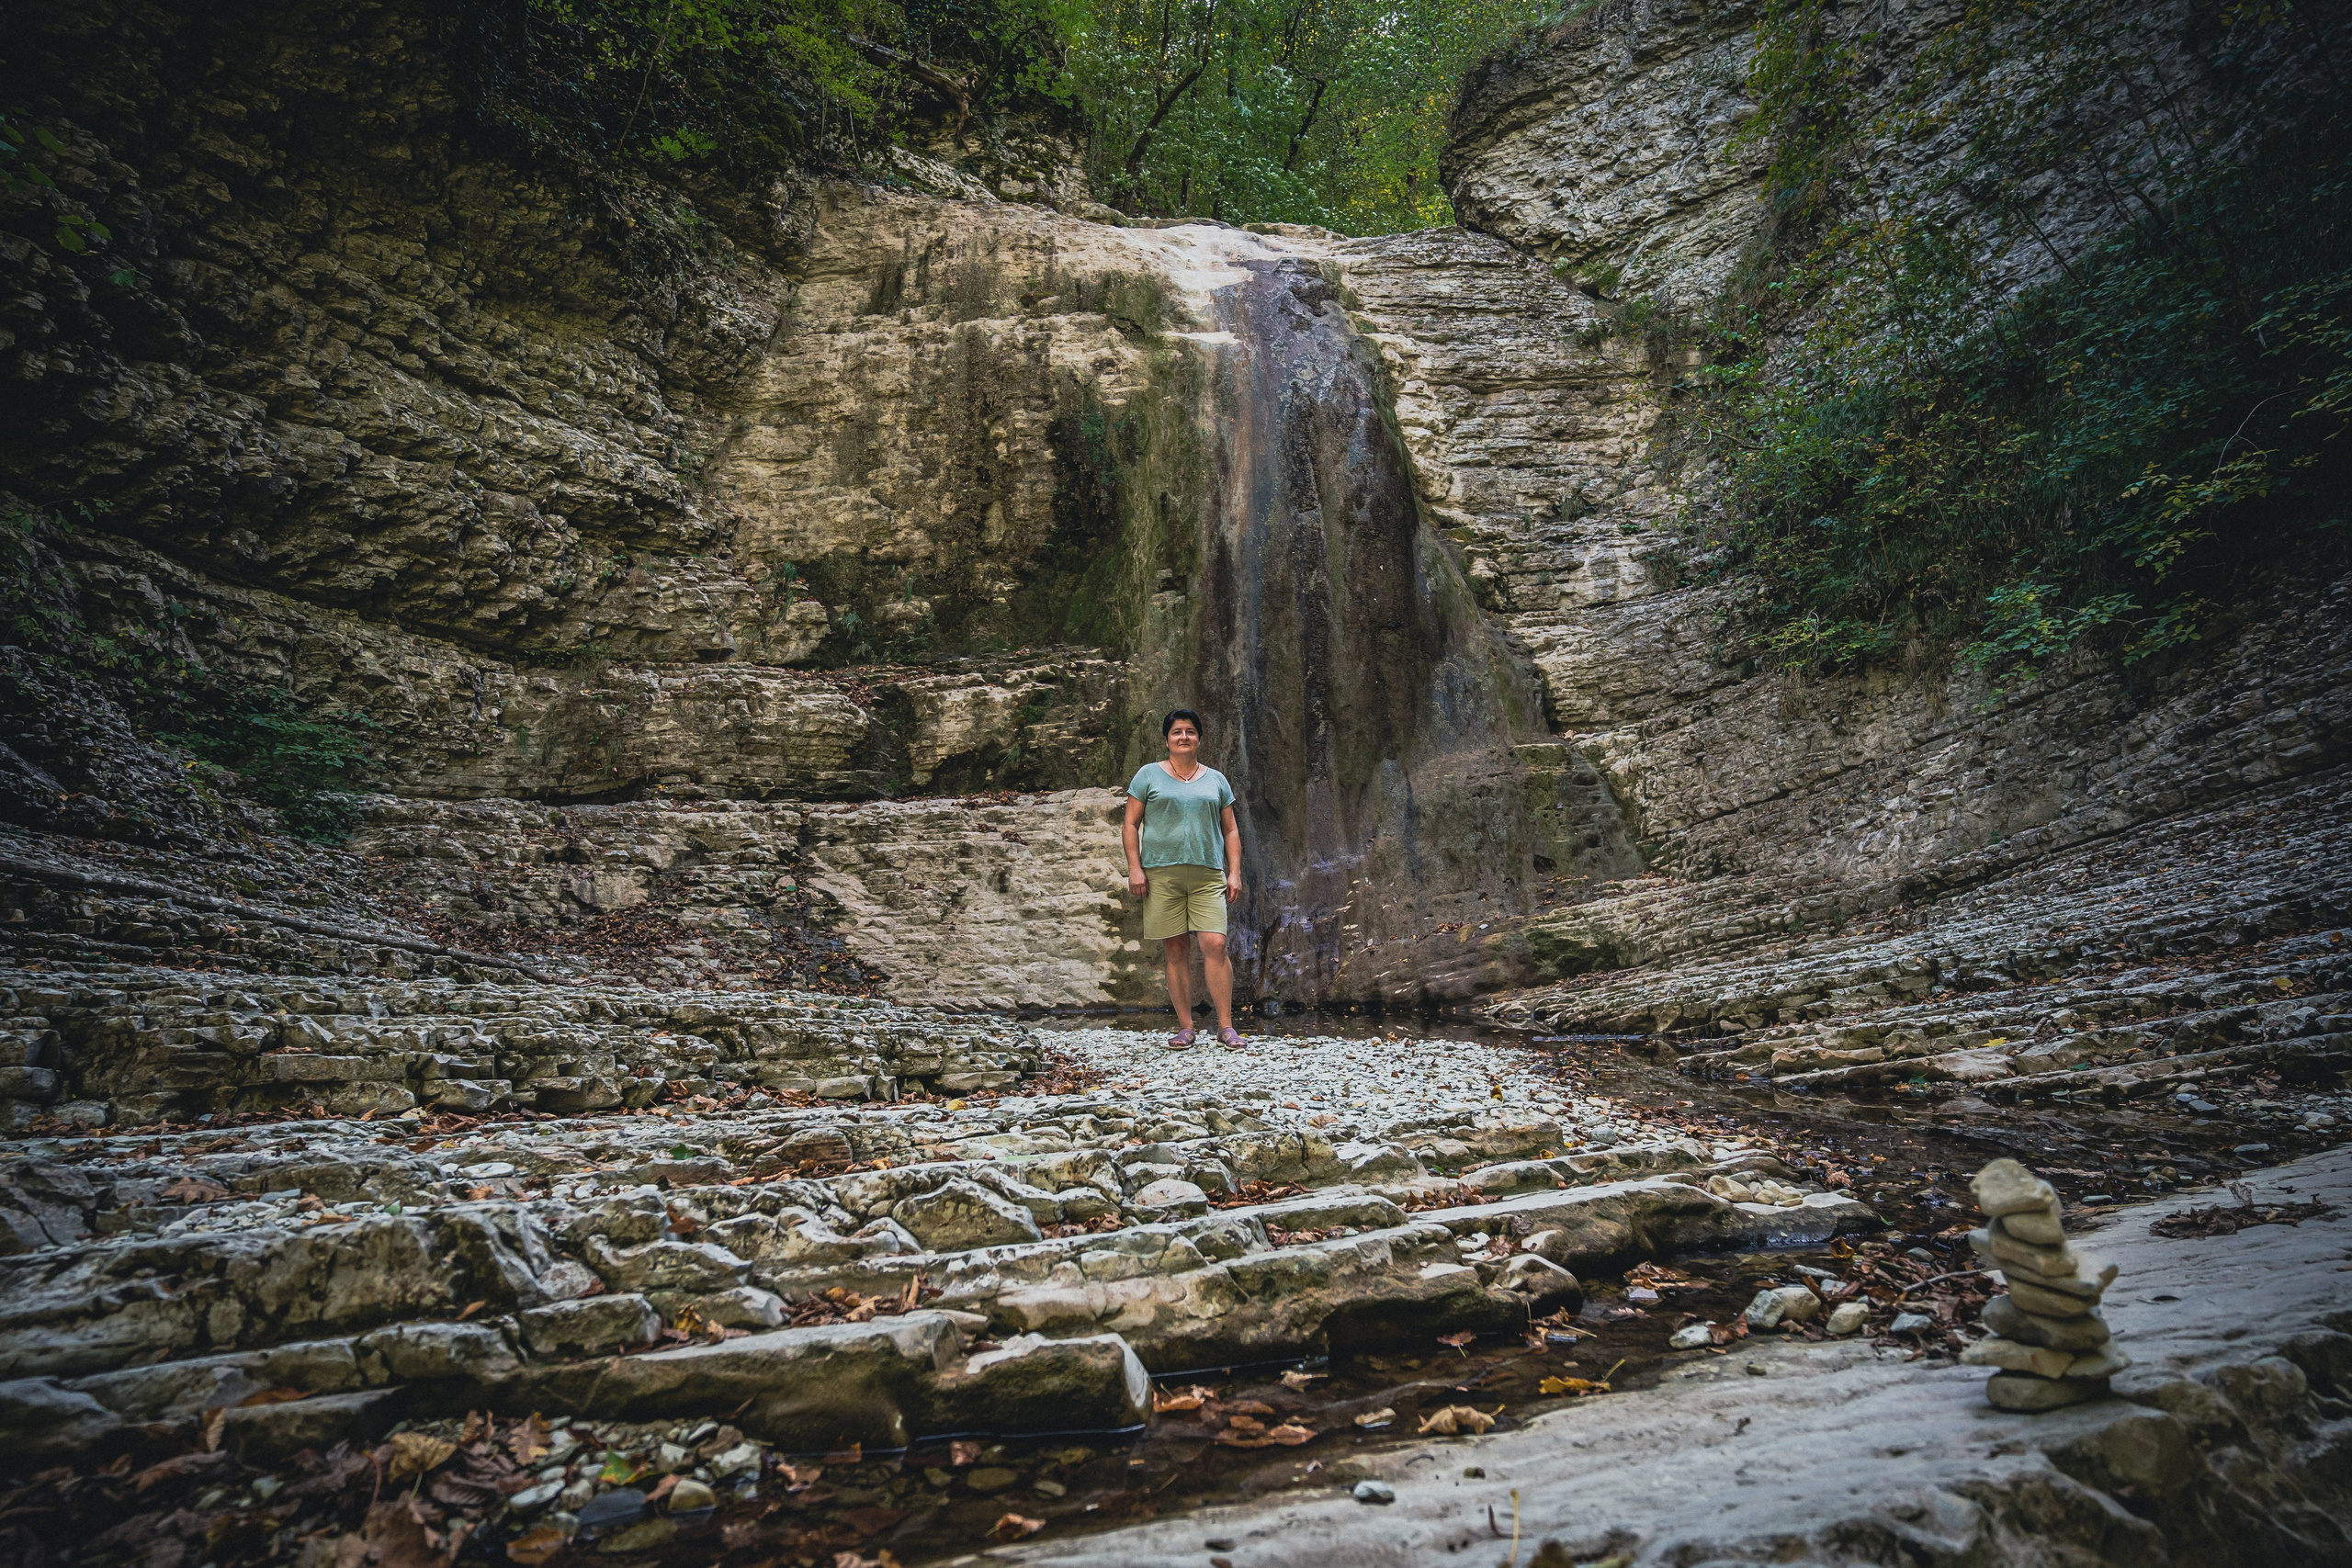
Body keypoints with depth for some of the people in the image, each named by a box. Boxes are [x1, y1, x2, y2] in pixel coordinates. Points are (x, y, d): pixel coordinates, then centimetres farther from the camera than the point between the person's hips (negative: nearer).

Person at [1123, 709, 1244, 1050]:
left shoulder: (1215, 779, 16)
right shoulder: (1148, 775, 10)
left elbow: (1230, 830, 17)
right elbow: (1131, 825, 7)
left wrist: (1234, 872, 7)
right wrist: (1134, 868, -3)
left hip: (1208, 876, 1)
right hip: (1161, 874, -1)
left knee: (1214, 945, -11)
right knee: (1175, 950, 0)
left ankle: (1225, 1026, -4)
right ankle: (1185, 1027, 8)